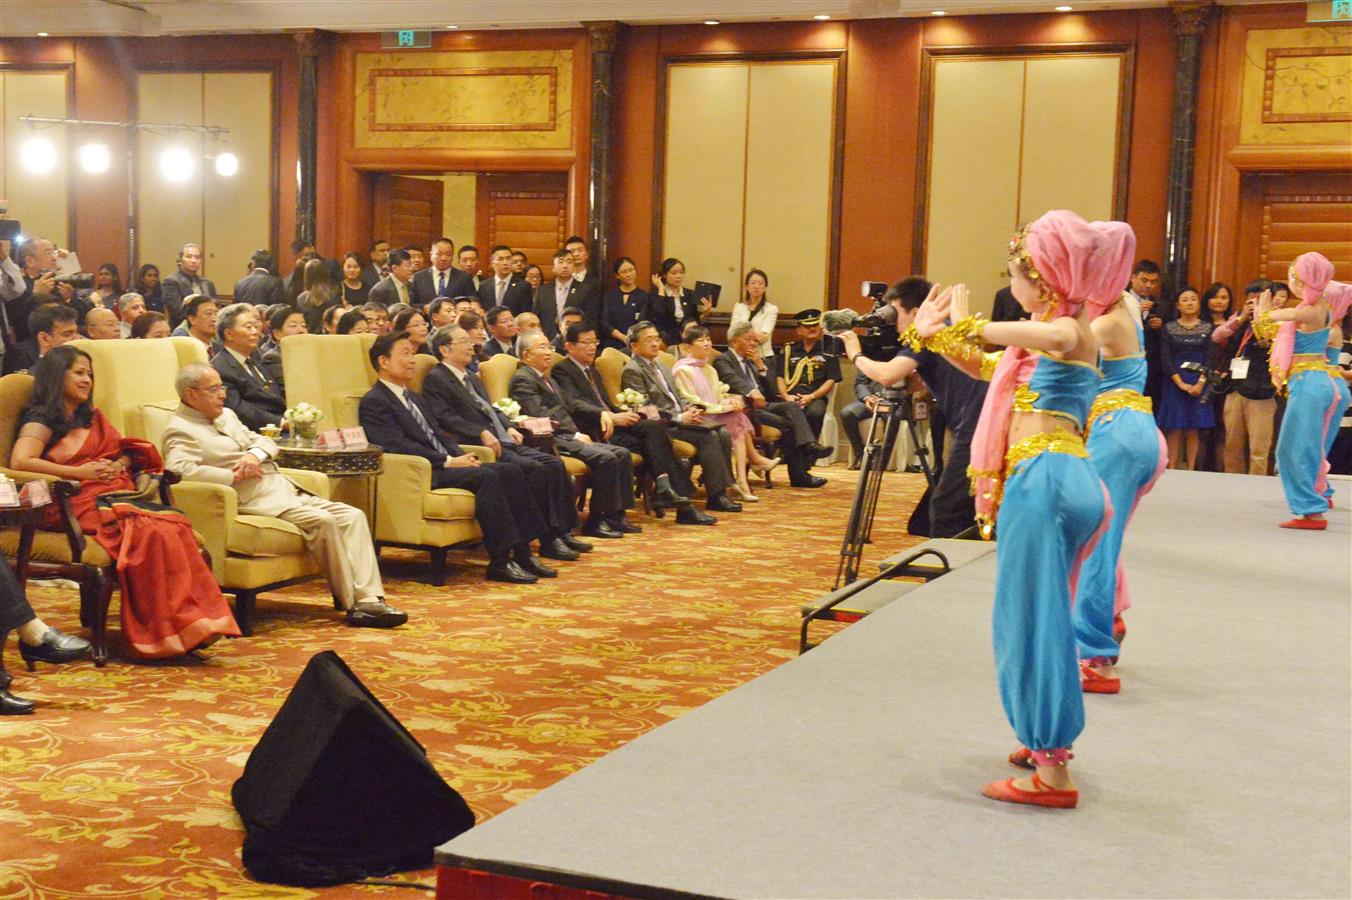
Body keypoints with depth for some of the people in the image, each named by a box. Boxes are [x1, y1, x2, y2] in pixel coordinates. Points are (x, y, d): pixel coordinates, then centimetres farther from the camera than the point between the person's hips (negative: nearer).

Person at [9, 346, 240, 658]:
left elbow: (128, 449, 25)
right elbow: (19, 462, -12)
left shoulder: (93, 417, 30)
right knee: (151, 531, -34)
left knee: (176, 524, -27)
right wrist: (79, 472, -11)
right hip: (79, 504, -7)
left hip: (115, 496, 7)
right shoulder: (41, 421, 6)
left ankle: (190, 624, -36)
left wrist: (119, 465, 1)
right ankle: (165, 630, -33)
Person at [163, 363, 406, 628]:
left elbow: (265, 442, 22)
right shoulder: (181, 430, -5)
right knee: (323, 521, -28)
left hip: (282, 488, 9)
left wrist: (254, 455, -3)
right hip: (253, 500, -9)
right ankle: (353, 604, -18)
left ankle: (370, 599, -16)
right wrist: (234, 475, -16)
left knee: (352, 517, -7)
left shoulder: (226, 415, 23)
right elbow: (178, 469, -23)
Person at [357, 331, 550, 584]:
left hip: (445, 465, 9)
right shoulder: (374, 402, -5)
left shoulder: (415, 399, 26)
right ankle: (500, 564, -26)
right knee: (487, 476, -26)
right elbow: (399, 446, -15)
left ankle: (522, 552, -11)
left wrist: (461, 456, 1)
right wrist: (449, 461, -17)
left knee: (506, 471, -9)